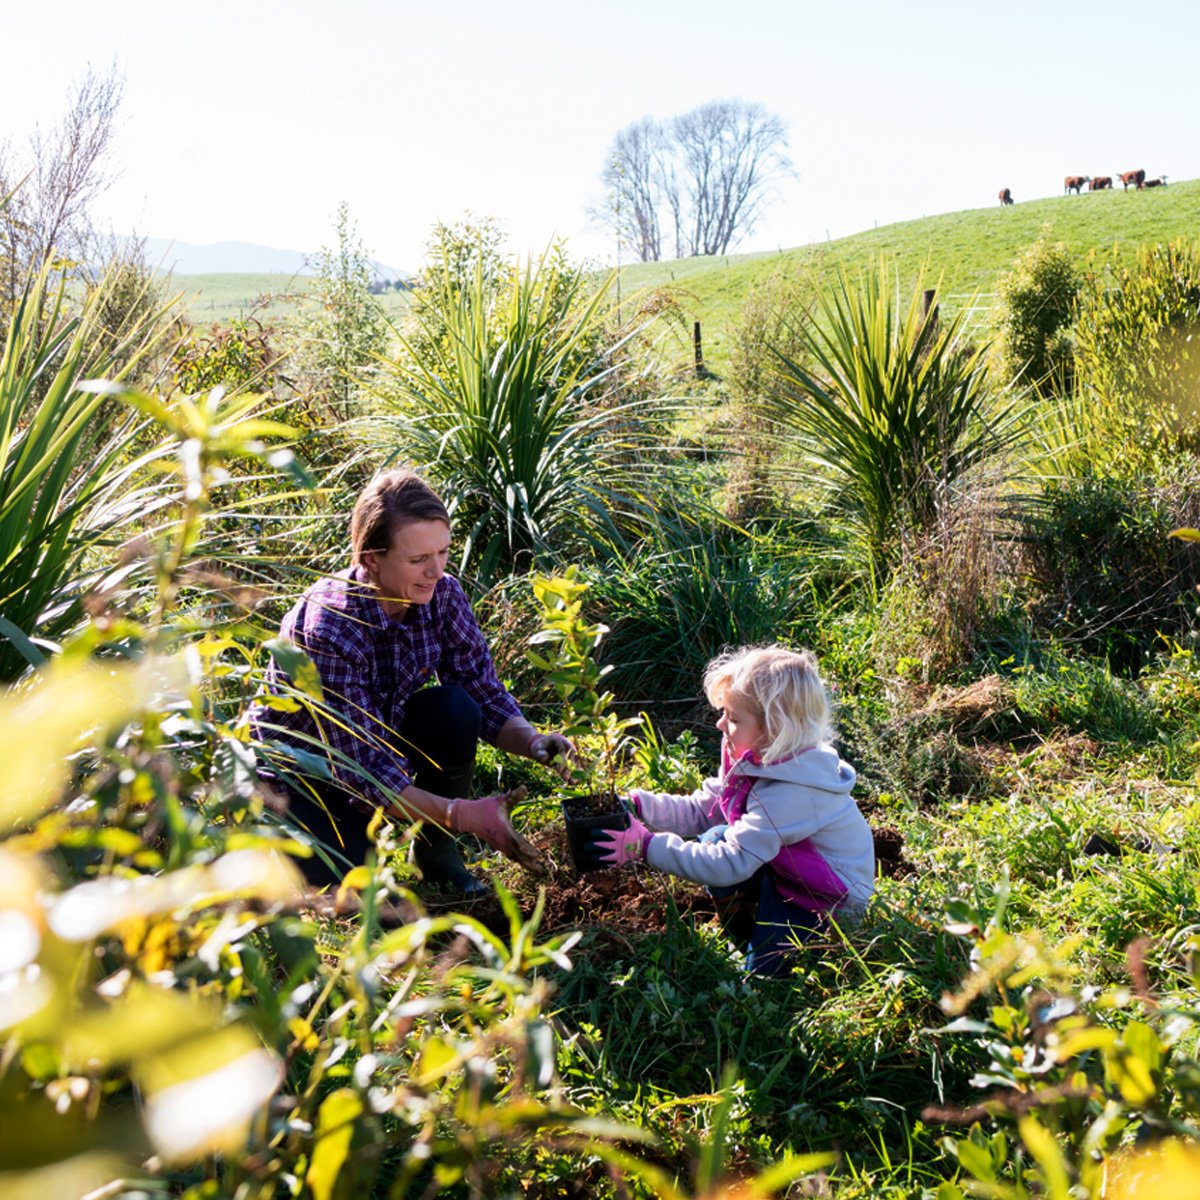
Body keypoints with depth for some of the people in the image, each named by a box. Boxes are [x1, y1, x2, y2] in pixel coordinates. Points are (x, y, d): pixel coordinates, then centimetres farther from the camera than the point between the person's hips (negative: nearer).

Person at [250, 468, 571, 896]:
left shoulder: (442, 595, -19)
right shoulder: (328, 628, -35)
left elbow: (486, 695, -11)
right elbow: (363, 774, -34)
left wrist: (534, 742, -31)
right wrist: (459, 814, -41)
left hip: (383, 738, 5)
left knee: (456, 711, -25)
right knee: (339, 869, -27)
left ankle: (436, 847, -1)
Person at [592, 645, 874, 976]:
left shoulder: (789, 793, -32)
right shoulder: (760, 760, -5)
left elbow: (731, 864, -33)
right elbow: (699, 810, -3)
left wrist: (646, 846, -31)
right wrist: (635, 804, -16)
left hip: (837, 905, -8)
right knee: (715, 839, -5)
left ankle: (761, 970, -6)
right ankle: (750, 945, 10)